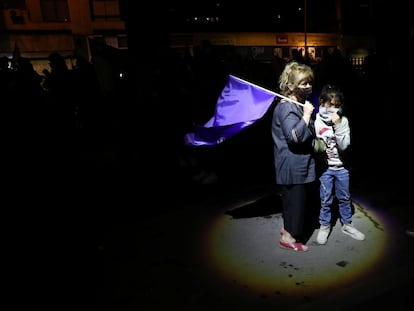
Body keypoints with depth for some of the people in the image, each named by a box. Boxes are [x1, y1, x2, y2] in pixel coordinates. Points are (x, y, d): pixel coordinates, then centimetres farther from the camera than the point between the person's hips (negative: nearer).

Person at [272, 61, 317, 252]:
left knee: (294, 198, 20)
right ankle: (288, 237, 15)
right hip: (292, 166, -10)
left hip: (301, 164, 10)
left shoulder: (301, 104, 14)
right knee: (295, 199, 0)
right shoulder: (286, 108, -19)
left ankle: (288, 228, 36)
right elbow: (294, 135, -31)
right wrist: (307, 115, -25)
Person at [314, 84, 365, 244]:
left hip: (341, 166, 2)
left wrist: (338, 125, -18)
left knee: (344, 197, 15)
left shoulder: (343, 120, -4)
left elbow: (344, 145, -10)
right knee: (326, 200, 6)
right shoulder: (317, 121, -9)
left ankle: (347, 225, 33)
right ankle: (324, 226, 24)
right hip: (325, 167, -2)